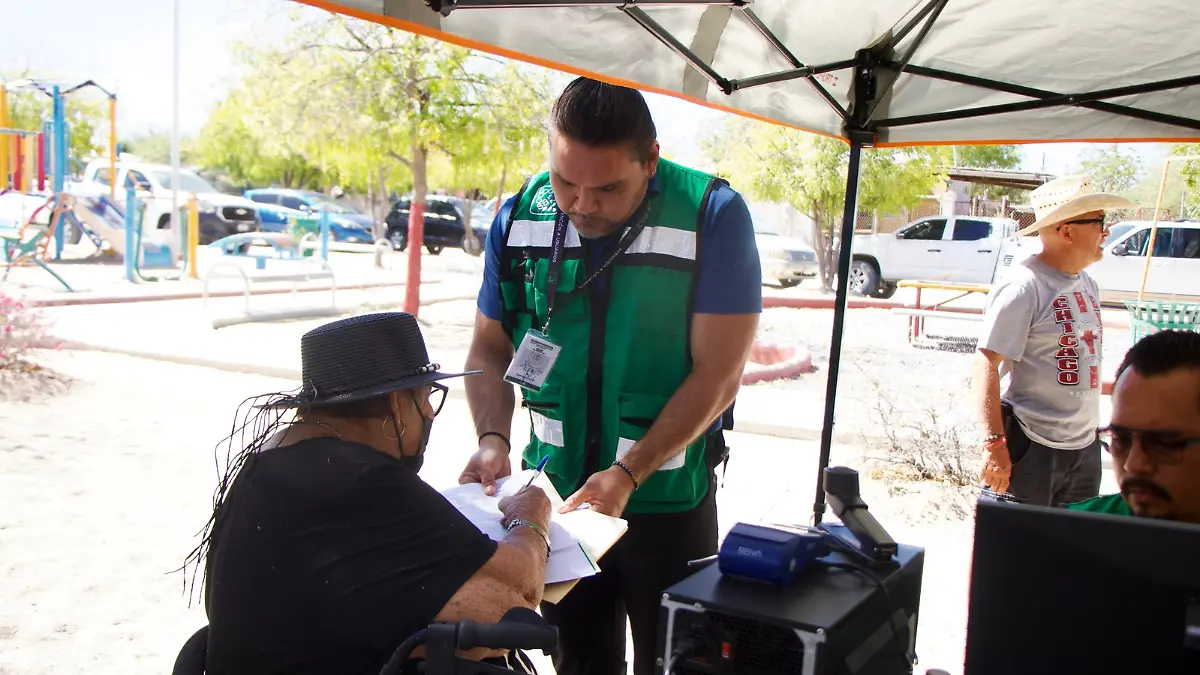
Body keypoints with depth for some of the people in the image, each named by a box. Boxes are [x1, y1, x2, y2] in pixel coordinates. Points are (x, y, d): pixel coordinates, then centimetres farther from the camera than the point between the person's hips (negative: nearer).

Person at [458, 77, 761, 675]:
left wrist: (629, 475, -23)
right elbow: (488, 350, 5)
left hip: (668, 499, -3)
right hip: (553, 492, 3)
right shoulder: (520, 217, -5)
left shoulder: (713, 215, -17)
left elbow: (717, 373, -17)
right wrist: (493, 438, -13)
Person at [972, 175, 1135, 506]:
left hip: (1085, 447, 9)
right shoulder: (1024, 287, -17)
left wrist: (1090, 428, 21)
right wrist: (995, 443, -25)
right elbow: (986, 365, -20)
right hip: (1032, 449, -9)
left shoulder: (1087, 284, 11)